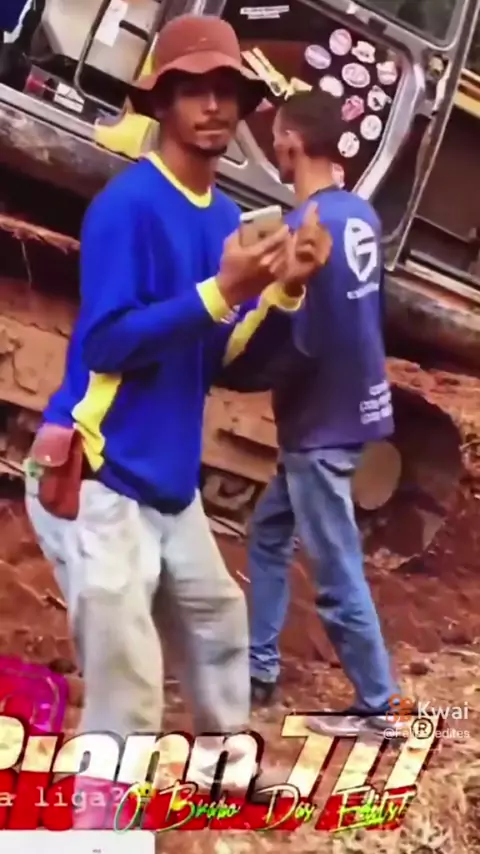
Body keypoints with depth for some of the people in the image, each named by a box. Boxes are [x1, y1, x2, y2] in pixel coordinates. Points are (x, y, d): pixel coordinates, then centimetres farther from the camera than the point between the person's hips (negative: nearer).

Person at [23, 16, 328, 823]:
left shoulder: (226, 216, 9)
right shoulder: (128, 203, -15)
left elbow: (226, 359, 10)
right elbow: (108, 343, -22)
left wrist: (283, 292, -7)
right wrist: (222, 291, -27)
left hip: (169, 478, 9)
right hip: (98, 478, -9)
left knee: (218, 622, 25)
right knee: (126, 688, -8)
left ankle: (226, 771, 48)